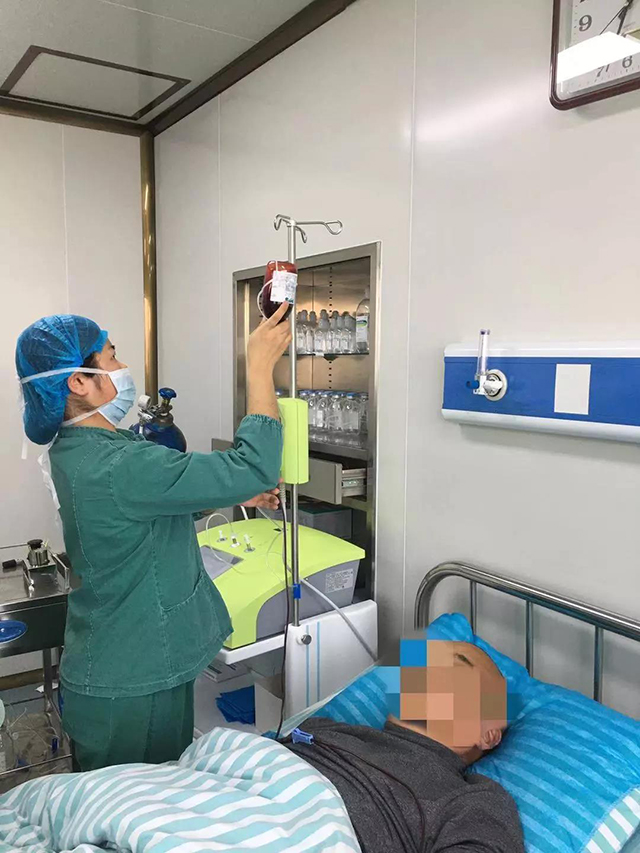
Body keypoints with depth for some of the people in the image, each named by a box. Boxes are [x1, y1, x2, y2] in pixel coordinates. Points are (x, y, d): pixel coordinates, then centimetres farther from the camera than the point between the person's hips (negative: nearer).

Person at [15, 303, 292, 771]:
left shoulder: (78, 448, 1)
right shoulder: (116, 467, -31)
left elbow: (162, 506, 15)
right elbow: (254, 468, -31)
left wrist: (236, 493, 5)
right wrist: (261, 365, -24)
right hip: (130, 689, -9)